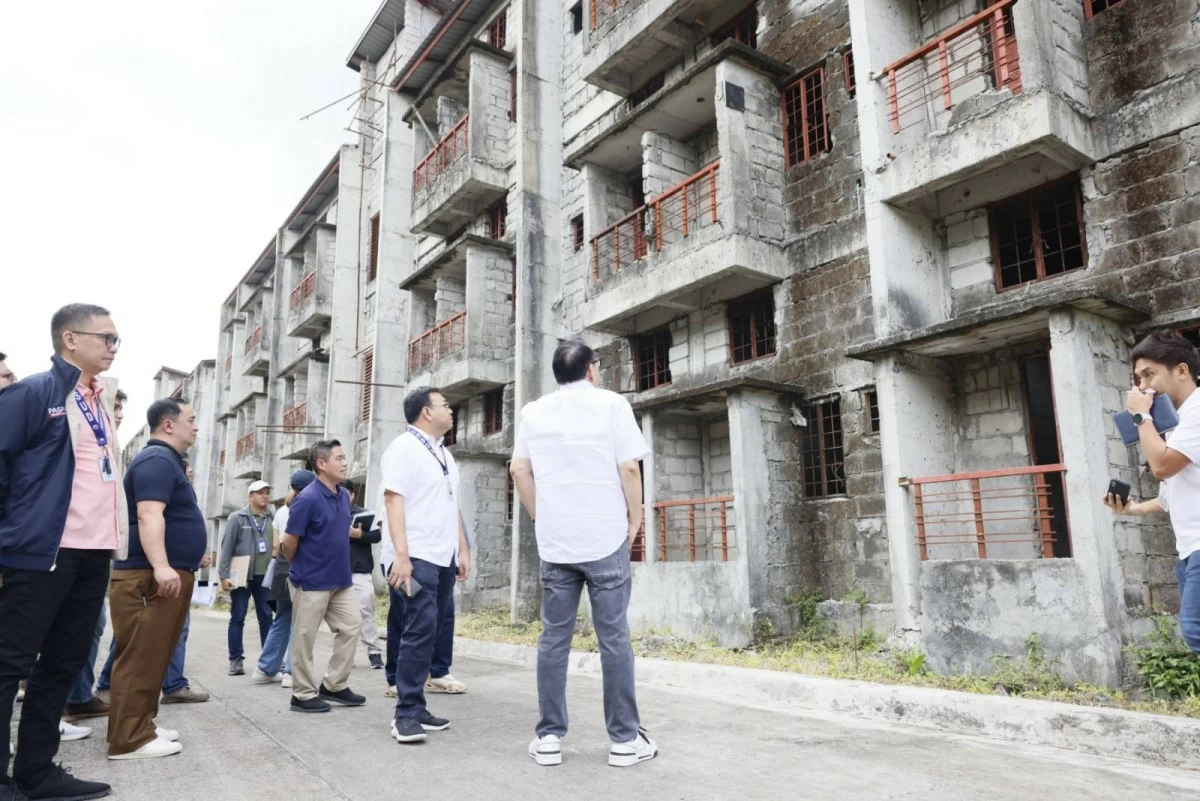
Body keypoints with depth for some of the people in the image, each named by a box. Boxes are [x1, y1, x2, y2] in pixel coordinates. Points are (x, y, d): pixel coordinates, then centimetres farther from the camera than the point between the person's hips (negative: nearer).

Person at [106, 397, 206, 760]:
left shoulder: (167, 461, 20)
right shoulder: (157, 460, -13)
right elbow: (149, 515, -25)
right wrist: (160, 566, -32)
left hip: (168, 574, 11)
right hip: (148, 577, -11)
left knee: (154, 656, 15)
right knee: (141, 657, -7)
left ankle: (141, 725, 23)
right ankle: (129, 739, -3)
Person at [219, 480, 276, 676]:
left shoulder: (272, 518, 6)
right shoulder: (238, 518, -3)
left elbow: (278, 545, 8)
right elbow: (227, 547, -5)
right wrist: (224, 575, -9)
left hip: (264, 577, 3)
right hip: (241, 576, -3)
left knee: (266, 618, 7)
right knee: (237, 618, 5)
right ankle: (235, 660, 12)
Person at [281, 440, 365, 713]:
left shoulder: (344, 496, 5)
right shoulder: (308, 499, -19)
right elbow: (289, 543, -14)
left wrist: (337, 566, 17)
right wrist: (302, 568, 2)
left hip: (340, 579, 8)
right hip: (311, 582, -8)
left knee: (350, 628, 9)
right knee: (304, 639, 5)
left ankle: (334, 686, 21)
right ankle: (304, 695, 17)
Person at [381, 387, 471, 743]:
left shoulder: (444, 453, 18)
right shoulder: (404, 447, -7)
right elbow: (393, 501, -15)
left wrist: (463, 551, 17)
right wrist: (401, 555, -23)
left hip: (444, 558, 8)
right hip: (418, 558, -8)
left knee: (429, 633, 10)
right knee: (420, 632, -11)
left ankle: (416, 707, 17)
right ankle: (406, 713, -4)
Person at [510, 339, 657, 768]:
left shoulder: (533, 411, 8)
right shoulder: (611, 404, -2)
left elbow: (519, 471, 6)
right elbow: (629, 469, -8)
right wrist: (634, 523, 3)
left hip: (554, 543, 3)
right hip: (606, 539, -3)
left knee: (553, 639, 8)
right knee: (614, 638, 3)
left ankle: (549, 737, 12)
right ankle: (624, 739, 9)